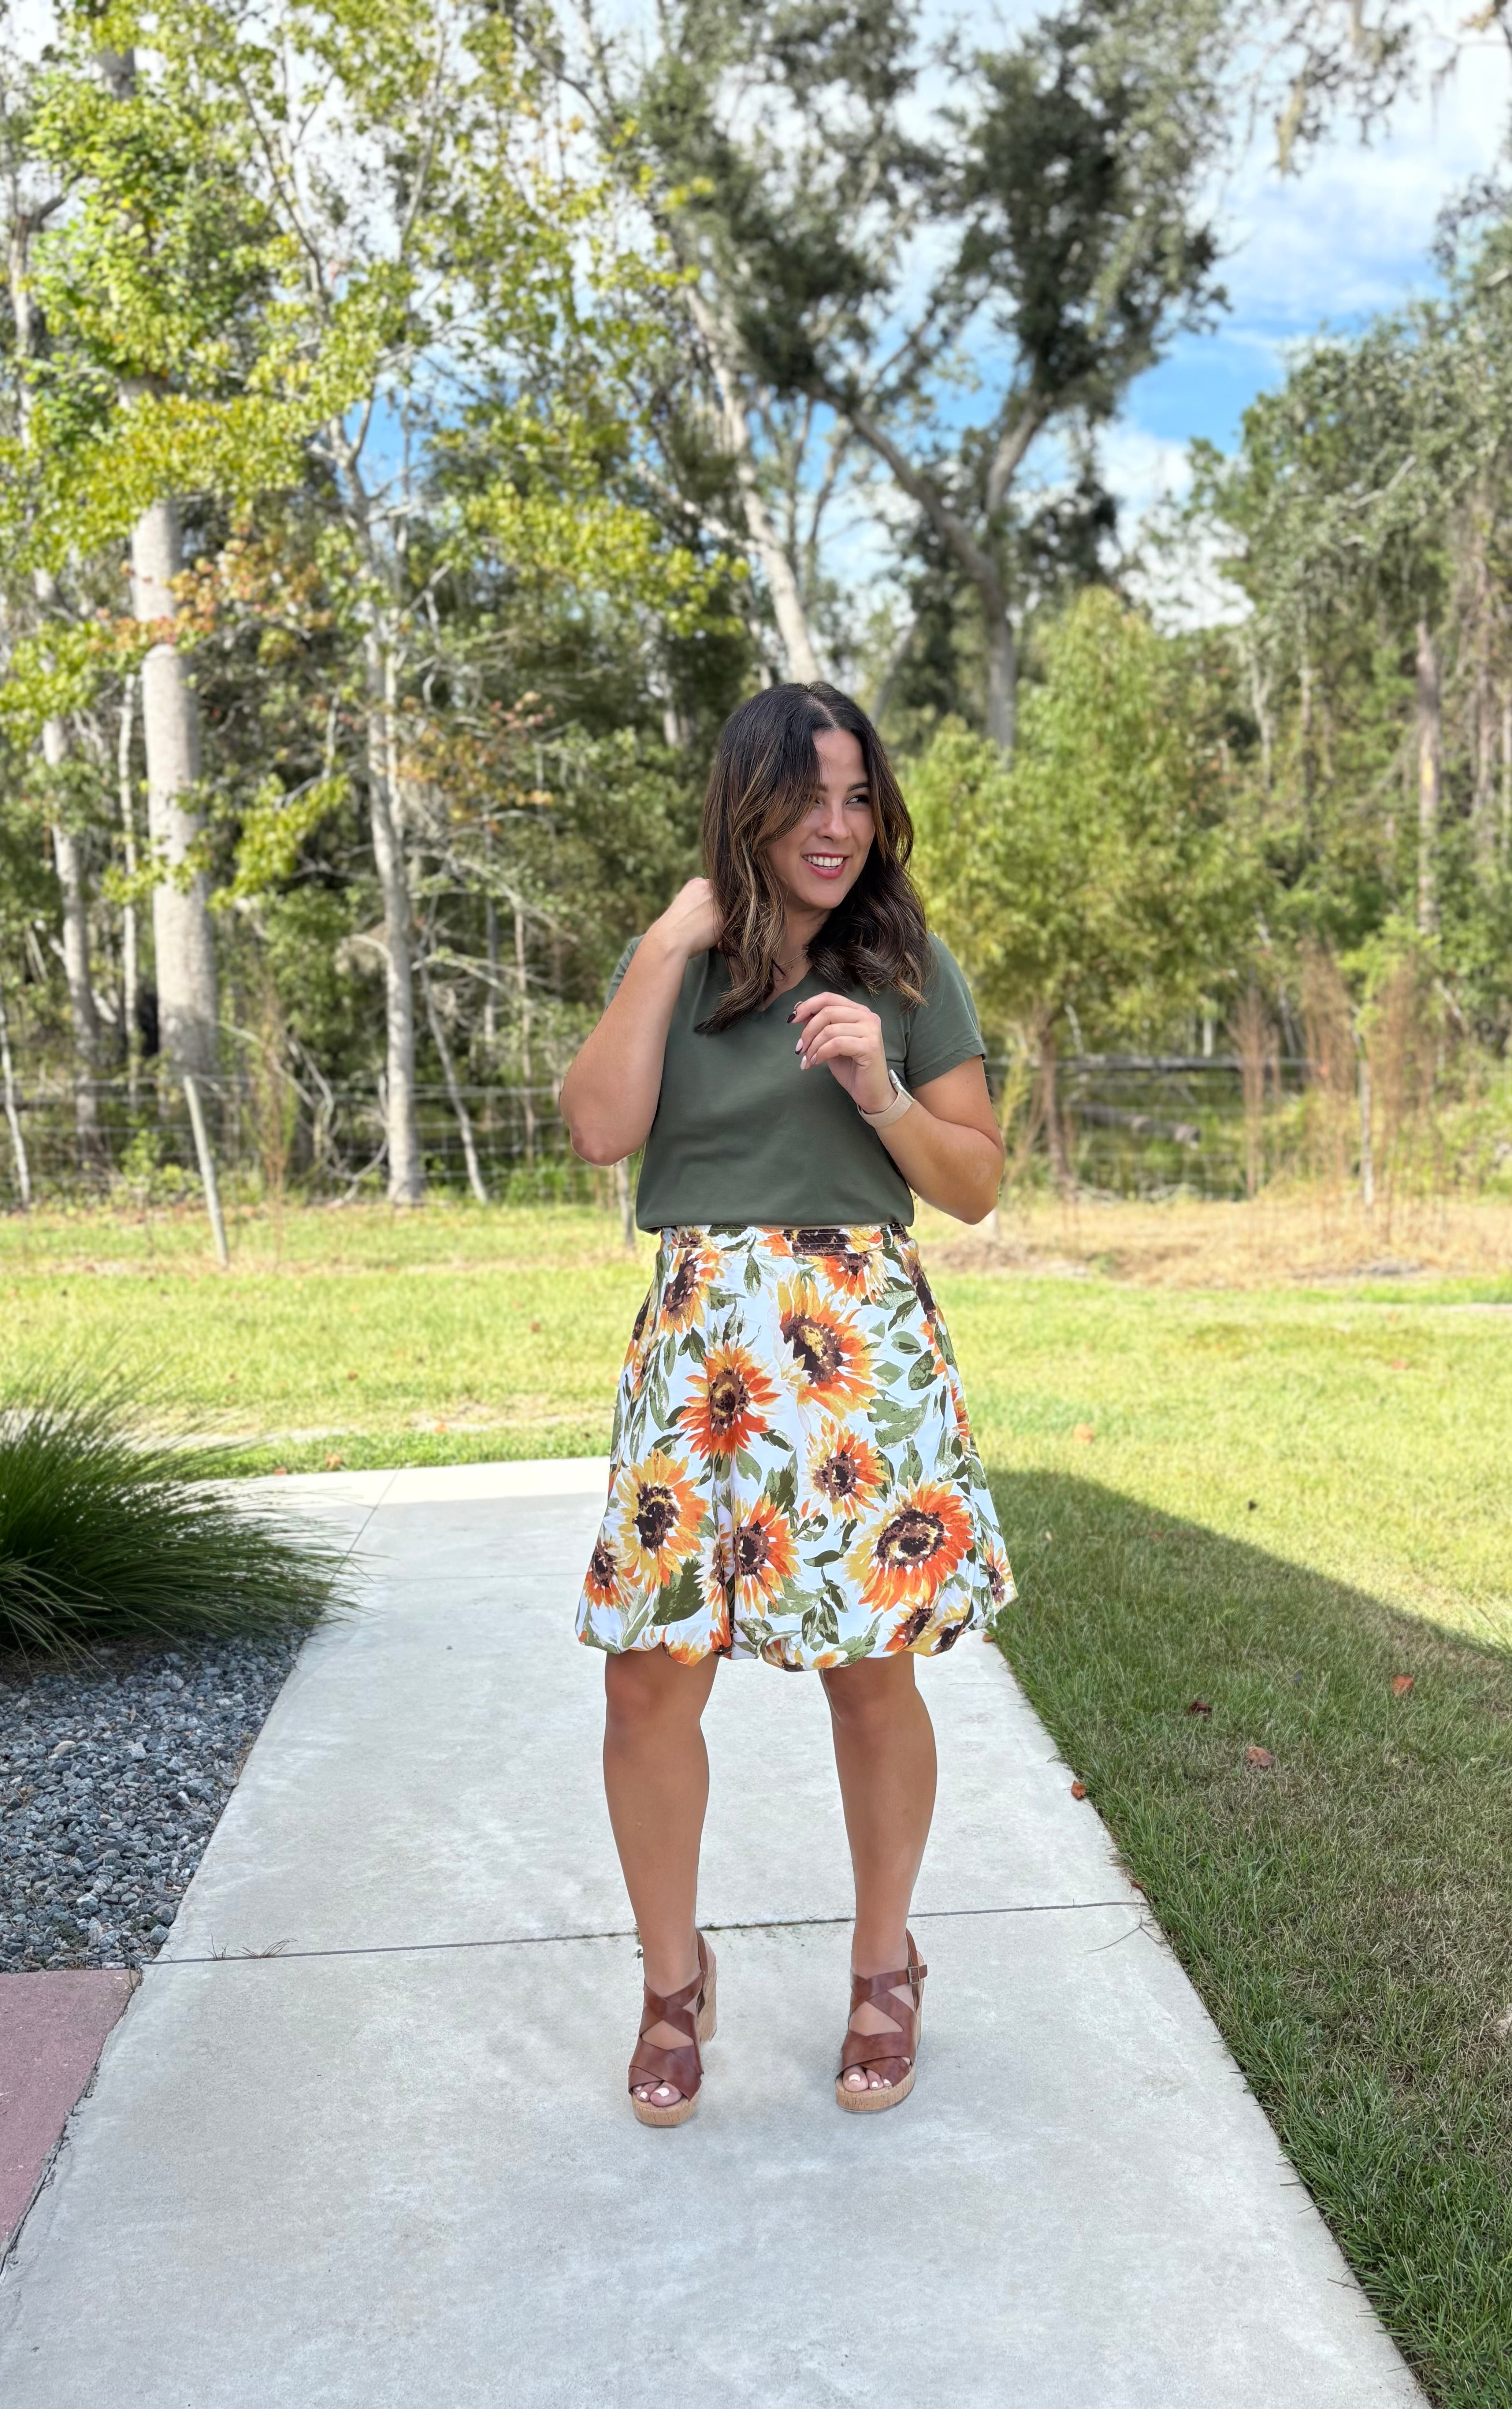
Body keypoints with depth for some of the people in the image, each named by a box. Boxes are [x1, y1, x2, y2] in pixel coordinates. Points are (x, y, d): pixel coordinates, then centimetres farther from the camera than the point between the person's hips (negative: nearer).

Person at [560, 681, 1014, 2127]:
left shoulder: (907, 972, 5)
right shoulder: (672, 962, 9)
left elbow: (976, 1185, 4)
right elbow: (600, 1129, -7)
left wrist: (879, 1089, -13)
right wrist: (672, 945, -7)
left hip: (863, 1347, -1)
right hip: (697, 1343, 2)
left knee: (871, 1671, 6)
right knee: (650, 1676, 1)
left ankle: (883, 1967, 30)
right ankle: (673, 1978, 25)